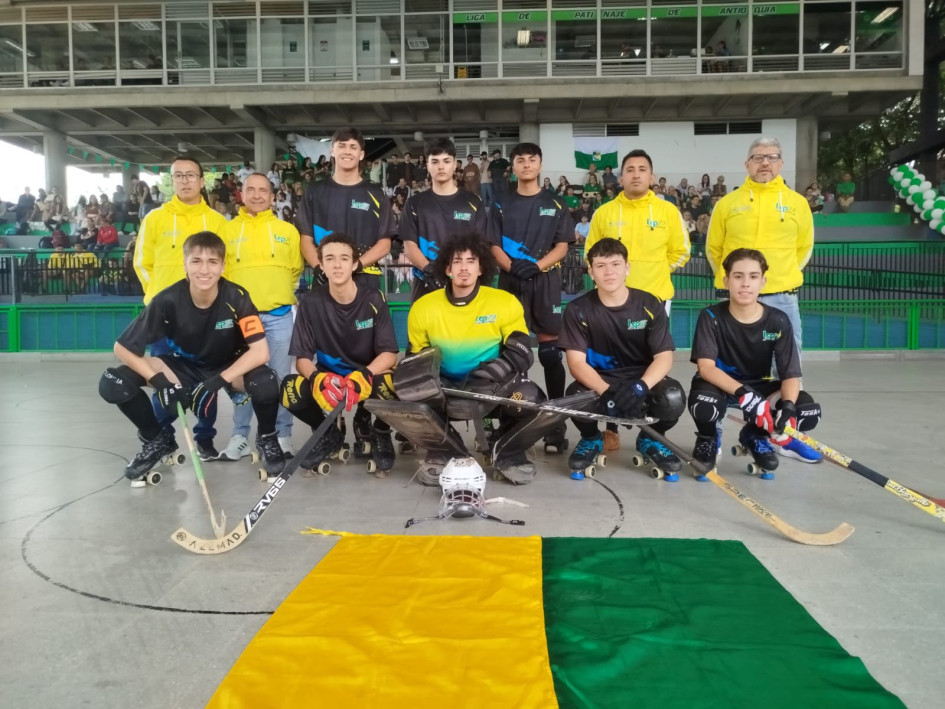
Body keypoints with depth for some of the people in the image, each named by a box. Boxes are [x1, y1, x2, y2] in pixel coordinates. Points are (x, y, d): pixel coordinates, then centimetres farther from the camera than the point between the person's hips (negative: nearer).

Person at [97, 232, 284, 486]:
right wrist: (159, 381, -28)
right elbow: (123, 348, -16)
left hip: (228, 367, -2)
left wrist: (217, 381, -36)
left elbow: (260, 352, -31)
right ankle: (158, 438, 10)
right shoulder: (167, 300, -22)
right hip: (183, 366, 2)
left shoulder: (236, 297, -25)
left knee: (266, 382, -36)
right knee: (112, 383, -18)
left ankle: (267, 438, -2)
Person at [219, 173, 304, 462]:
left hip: (278, 315, 0)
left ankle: (283, 435, 13)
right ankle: (240, 436, 17)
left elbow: (296, 269, 12)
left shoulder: (287, 230, 7)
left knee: (281, 376, 3)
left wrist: (280, 292, 6)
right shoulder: (228, 229, 7)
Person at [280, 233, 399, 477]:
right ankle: (330, 435, 4)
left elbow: (389, 354, -15)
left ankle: (378, 433, 1)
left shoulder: (374, 299, -10)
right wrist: (317, 378, -33)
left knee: (390, 384, -36)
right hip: (327, 377, 2)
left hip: (368, 376, -1)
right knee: (290, 390, -29)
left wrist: (364, 375, -36)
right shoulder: (311, 302, -7)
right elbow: (302, 357, -9)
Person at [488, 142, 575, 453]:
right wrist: (512, 267, -15)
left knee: (550, 351, -3)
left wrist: (536, 266, -16)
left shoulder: (555, 205, 9)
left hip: (546, 282, -1)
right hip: (510, 282, 1)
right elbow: (495, 246, 5)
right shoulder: (501, 206, 11)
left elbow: (562, 246, 2)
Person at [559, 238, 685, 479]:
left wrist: (640, 387, -32)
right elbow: (576, 362, -14)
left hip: (642, 379, 1)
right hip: (599, 381, 0)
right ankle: (591, 439, 5)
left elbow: (664, 357, -11)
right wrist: (607, 391, -33)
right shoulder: (578, 310, -8)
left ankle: (650, 439, 7)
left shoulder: (650, 305, -6)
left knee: (673, 399, -31)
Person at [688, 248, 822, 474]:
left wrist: (787, 407, -36)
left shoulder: (778, 321, -12)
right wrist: (744, 395, -41)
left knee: (808, 412, -22)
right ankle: (709, 437, 3)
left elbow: (791, 375, -14)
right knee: (704, 407, -38)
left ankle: (755, 436, 11)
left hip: (759, 386, 3)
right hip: (719, 384, -3)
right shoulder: (711, 317, -17)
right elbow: (706, 367, -25)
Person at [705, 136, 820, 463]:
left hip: (782, 298, 1)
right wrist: (728, 277, 9)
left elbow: (804, 248, 15)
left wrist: (784, 275, 10)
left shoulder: (797, 203, 5)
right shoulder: (728, 203, 3)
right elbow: (713, 248, 10)